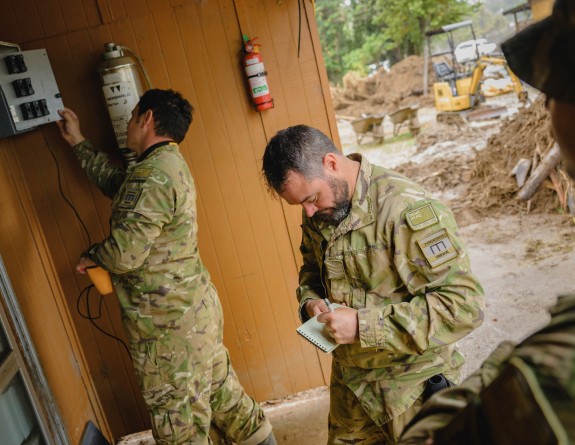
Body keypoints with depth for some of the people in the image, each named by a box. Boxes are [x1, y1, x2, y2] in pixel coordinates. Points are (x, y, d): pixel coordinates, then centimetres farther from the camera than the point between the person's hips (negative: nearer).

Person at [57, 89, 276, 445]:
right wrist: (79, 142, 31)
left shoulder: (152, 176, -22)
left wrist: (91, 258, -5)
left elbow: (124, 254, -26)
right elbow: (115, 182, 26)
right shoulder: (171, 164, 10)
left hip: (168, 322, -9)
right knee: (220, 388, 24)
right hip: (199, 307, 10)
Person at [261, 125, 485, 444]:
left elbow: (464, 304, -29)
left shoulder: (405, 209, -27)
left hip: (413, 384, -6)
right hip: (349, 380, 7)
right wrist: (310, 300, -8)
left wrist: (363, 325, -30)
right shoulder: (319, 211, -3)